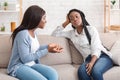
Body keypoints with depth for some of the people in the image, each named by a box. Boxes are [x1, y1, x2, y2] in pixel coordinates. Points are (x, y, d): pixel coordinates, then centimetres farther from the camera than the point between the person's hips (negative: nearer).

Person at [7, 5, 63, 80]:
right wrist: (47, 50, -20)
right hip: (18, 67, -8)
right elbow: (25, 58, -21)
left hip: (31, 65, 8)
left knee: (53, 74, -17)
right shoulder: (23, 34, -19)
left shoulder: (33, 32, 8)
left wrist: (48, 46, 4)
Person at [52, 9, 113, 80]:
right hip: (89, 59, 3)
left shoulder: (91, 29, 4)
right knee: (81, 71, -34)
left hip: (103, 56, -2)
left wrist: (92, 63, -25)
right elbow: (54, 34, 16)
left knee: (95, 71, -37)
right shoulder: (71, 33, 16)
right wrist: (66, 22, 13)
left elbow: (96, 48, -7)